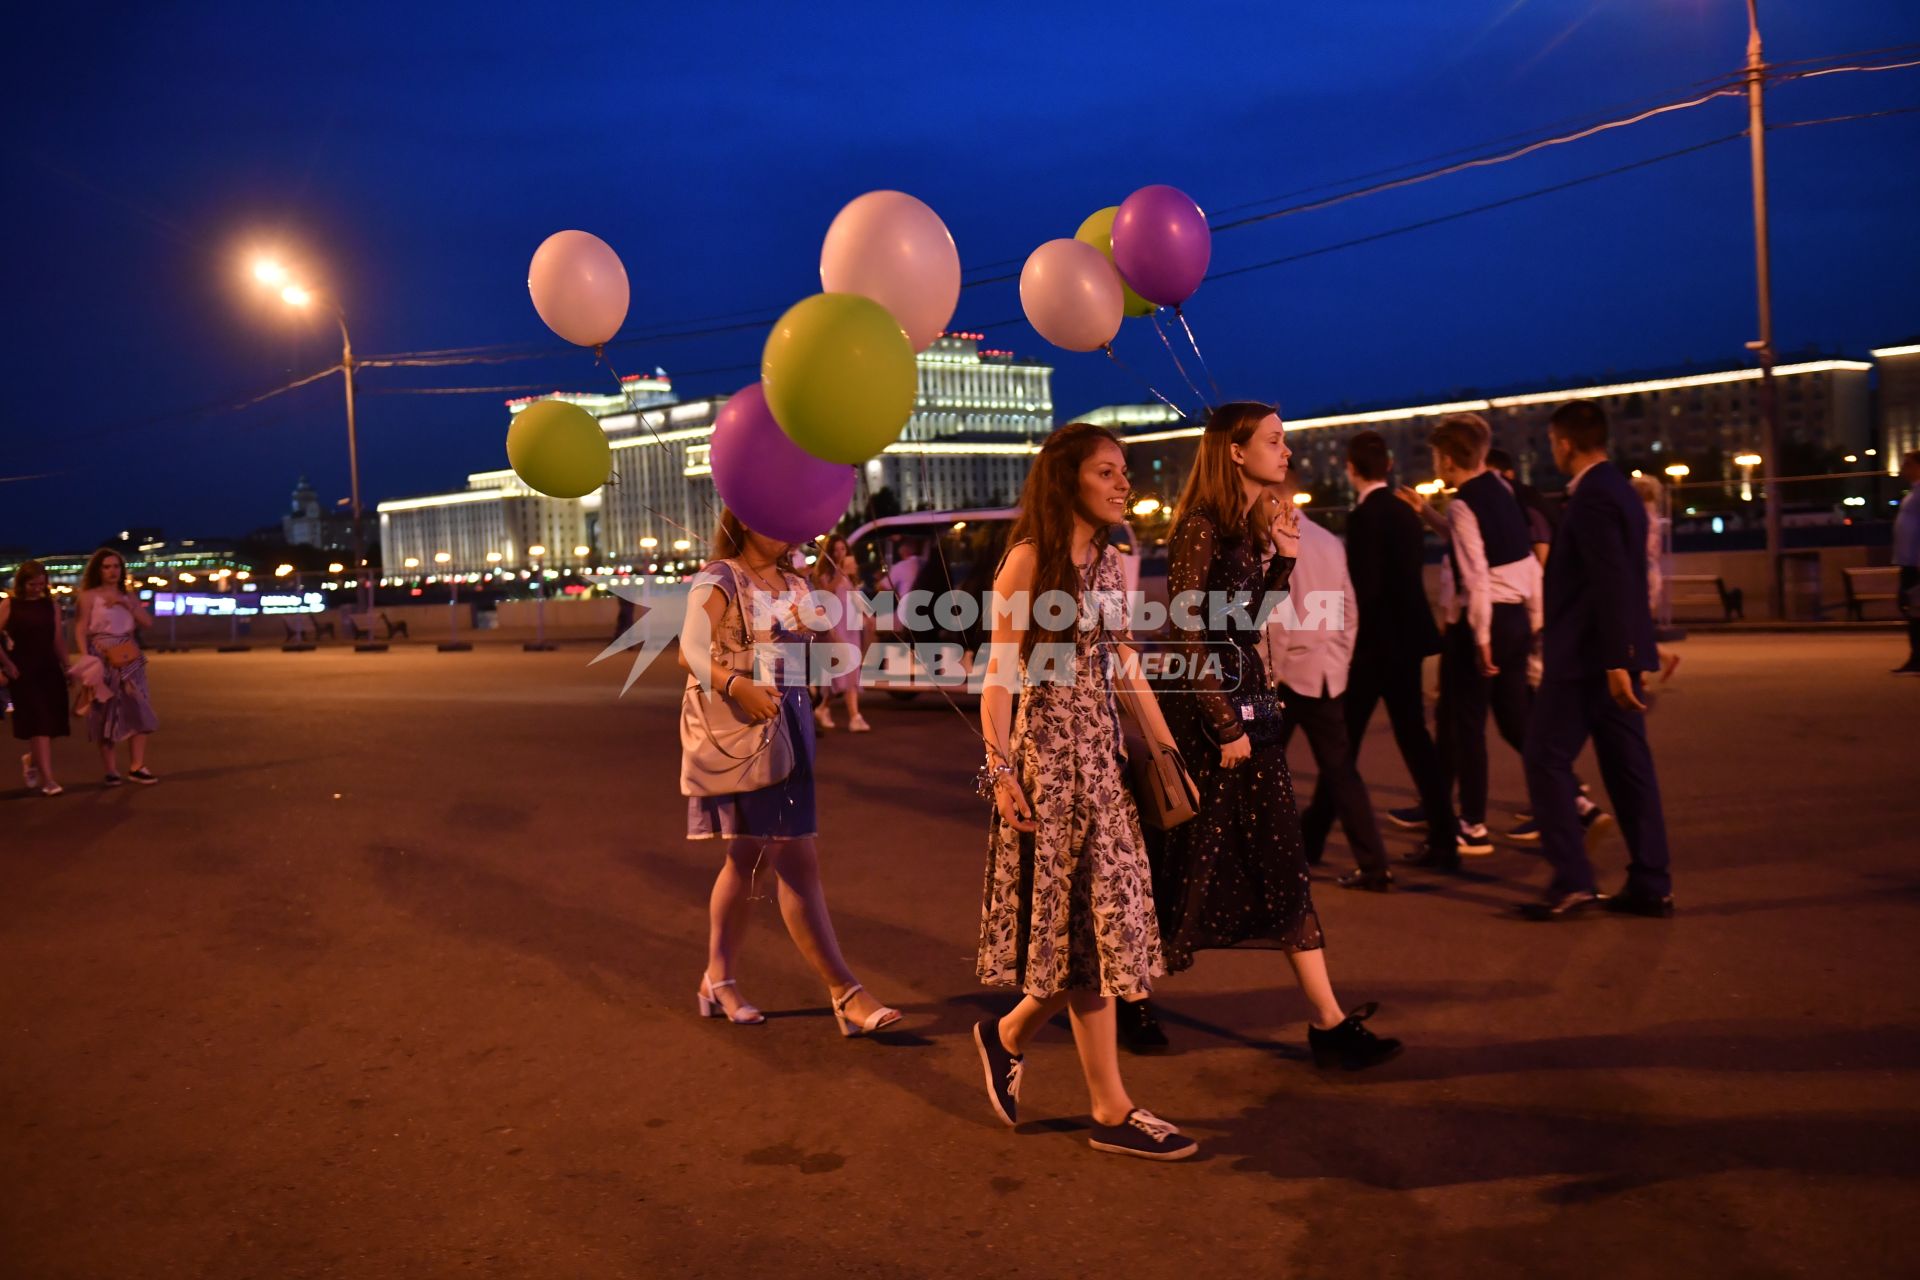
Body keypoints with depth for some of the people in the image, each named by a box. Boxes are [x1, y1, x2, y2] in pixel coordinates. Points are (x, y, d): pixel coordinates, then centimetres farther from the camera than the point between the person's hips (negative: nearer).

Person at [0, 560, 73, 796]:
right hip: (23, 671, -4)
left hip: (50, 670, 4)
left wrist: (66, 667, 8)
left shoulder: (51, 605, 9)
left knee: (50, 723, 8)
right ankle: (47, 779, -8)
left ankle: (31, 760, 37)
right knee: (39, 723, -9)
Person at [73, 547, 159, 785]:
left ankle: (137, 767, 0)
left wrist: (126, 603, -7)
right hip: (103, 660, -4)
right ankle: (112, 771, 3)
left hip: (130, 660, 4)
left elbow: (148, 622, 5)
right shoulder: (89, 596, 0)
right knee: (106, 714, -2)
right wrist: (87, 659, -17)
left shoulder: (128, 596, 14)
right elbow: (80, 630, -6)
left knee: (139, 712, -3)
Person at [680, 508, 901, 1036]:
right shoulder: (719, 581, -4)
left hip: (792, 722, 8)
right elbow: (692, 649, -18)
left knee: (748, 858, 14)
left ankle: (718, 979, 26)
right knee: (796, 860, -10)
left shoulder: (796, 585, 17)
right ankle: (845, 994, -9)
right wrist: (738, 686, -32)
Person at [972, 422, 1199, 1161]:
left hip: (1102, 752, 7)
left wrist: (1170, 754, 11)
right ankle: (1111, 1112, 10)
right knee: (1088, 920, -2)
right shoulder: (1027, 559, -8)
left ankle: (1008, 1034, 30)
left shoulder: (1111, 564, 12)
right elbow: (999, 672, -11)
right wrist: (1001, 770, -18)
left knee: (1101, 919, 9)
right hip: (1045, 755, -7)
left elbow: (1125, 667, 14)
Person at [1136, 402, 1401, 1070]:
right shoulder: (1200, 528, -14)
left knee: (1282, 863, 6)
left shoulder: (1248, 527, 12)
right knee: (1188, 864, 4)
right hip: (1209, 712, -8)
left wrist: (1283, 557, 6)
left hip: (1249, 706, 8)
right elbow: (1190, 636, -17)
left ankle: (1329, 1022, 10)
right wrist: (1225, 726, -17)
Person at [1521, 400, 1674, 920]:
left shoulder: (1592, 498, -16)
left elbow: (1612, 583, -23)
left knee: (1546, 759, -2)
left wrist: (1615, 662, -25)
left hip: (1586, 656, -10)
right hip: (1615, 655, 10)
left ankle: (1572, 882, -3)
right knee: (1627, 765, 10)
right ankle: (1650, 886, 14)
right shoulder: (1620, 490, 15)